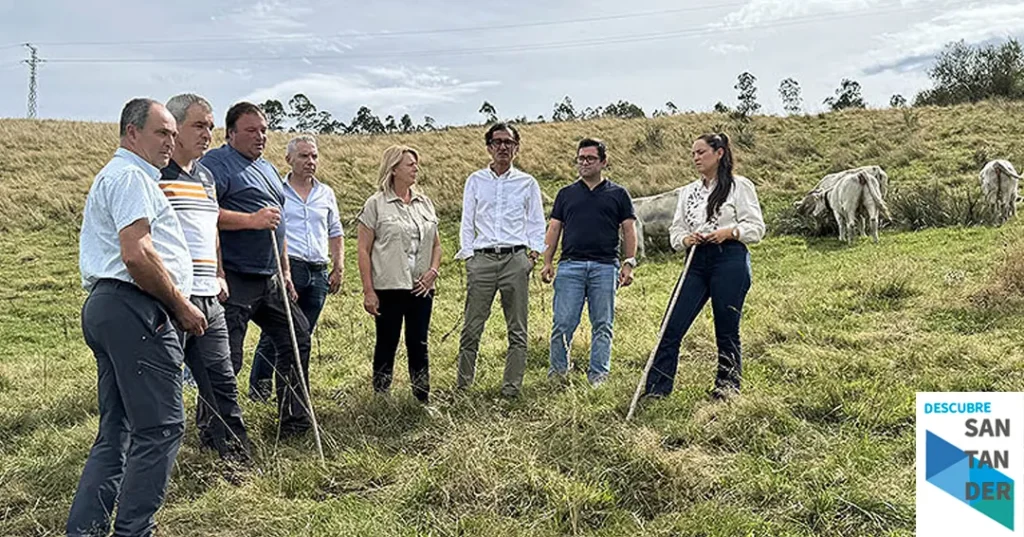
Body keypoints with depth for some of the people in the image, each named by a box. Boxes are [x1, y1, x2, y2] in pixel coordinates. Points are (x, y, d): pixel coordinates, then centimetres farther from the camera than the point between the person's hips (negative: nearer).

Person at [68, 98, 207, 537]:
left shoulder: (113, 176, 28)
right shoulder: (131, 176, -7)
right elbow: (137, 256, -19)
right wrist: (181, 305, -10)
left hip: (104, 305, 11)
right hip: (134, 308, -11)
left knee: (117, 432, 13)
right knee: (160, 427, -7)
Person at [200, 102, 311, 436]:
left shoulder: (267, 168, 21)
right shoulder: (216, 164, -8)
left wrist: (286, 272, 24)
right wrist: (251, 220, -23)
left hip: (269, 282, 9)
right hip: (233, 282, -9)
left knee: (297, 336, 16)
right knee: (226, 360, -5)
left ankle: (295, 421, 28)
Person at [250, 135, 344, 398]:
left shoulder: (326, 194, 17)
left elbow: (335, 233, 23)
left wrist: (339, 268, 13)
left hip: (319, 272, 5)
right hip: (287, 267, -5)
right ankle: (259, 392, 1)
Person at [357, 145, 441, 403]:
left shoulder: (425, 202, 11)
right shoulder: (376, 204, -3)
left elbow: (436, 244, 17)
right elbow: (363, 250, -5)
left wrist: (433, 271, -1)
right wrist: (368, 291, -10)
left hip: (421, 288, 4)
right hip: (388, 288, -4)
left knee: (418, 344, 8)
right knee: (387, 344, 4)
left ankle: (423, 401, 17)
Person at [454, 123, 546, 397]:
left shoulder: (527, 183, 12)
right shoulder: (476, 181, 14)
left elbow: (537, 223, 12)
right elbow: (467, 222, 13)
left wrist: (533, 254, -1)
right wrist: (468, 255, 2)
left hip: (516, 259, 0)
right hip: (482, 259, 0)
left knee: (517, 330, 0)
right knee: (472, 328, -2)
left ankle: (511, 388, 6)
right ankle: (463, 387, 5)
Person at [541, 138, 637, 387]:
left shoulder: (618, 194, 11)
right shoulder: (566, 194, 15)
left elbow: (629, 230, 8)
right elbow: (554, 229, 13)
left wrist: (629, 263, -2)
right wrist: (547, 262, 3)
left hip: (605, 266, -1)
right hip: (570, 265, 1)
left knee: (602, 325, 3)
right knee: (562, 323, -3)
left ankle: (598, 376, 10)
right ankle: (558, 370, 10)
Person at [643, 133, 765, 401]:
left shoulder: (740, 186, 3)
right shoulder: (688, 191, 18)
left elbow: (756, 227, -1)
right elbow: (675, 231, 16)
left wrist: (729, 232, -17)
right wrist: (686, 238, -5)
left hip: (730, 261, -5)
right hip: (697, 263, 5)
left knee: (727, 331, 3)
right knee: (672, 327, -4)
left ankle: (727, 389, 17)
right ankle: (656, 390, 0)